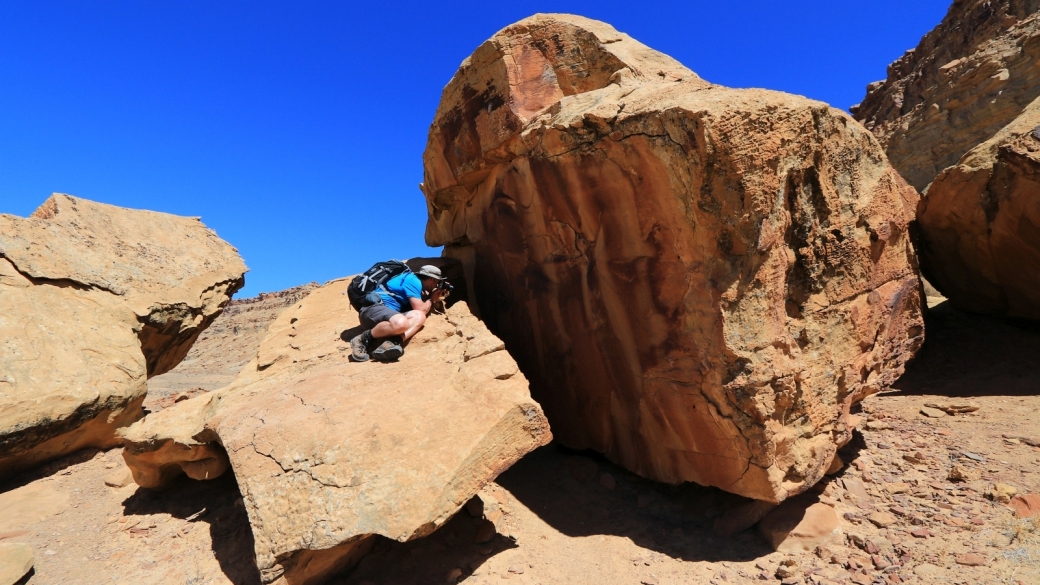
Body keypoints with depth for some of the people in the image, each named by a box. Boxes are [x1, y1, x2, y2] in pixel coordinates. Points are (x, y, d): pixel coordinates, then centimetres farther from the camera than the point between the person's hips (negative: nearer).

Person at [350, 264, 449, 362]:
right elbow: (421, 310, -8)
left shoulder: (414, 282, 23)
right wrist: (432, 299, 10)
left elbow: (420, 313, 26)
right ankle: (361, 340, -15)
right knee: (401, 323, -38)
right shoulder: (413, 280, -4)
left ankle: (389, 344, -29)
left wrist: (436, 298, 20)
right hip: (373, 308, -9)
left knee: (419, 317, -12)